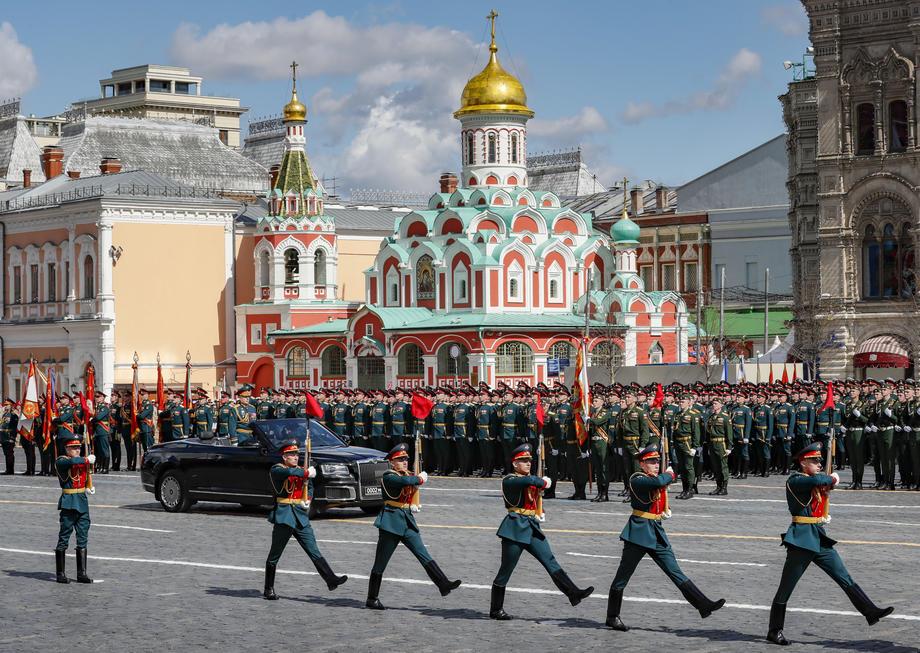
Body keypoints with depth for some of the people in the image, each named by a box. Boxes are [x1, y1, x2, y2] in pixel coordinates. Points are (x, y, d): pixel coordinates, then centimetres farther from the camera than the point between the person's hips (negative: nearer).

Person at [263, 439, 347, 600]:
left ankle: (331, 580, -11)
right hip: (283, 517, -5)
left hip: (301, 517, 5)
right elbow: (289, 472, -29)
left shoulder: (301, 470, 13)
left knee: (314, 551, -3)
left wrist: (307, 501, 8)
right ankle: (268, 589, 13)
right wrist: (306, 473, -24)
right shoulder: (276, 470, -6)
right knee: (274, 555, 4)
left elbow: (308, 487, 27)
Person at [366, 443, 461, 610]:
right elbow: (404, 481, -30)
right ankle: (372, 599, 9)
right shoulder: (388, 477, -12)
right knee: (381, 562, 1)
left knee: (424, 555, -3)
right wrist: (419, 479, -15)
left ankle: (444, 585, -10)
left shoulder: (408, 475, 14)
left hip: (407, 521, 7)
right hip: (391, 522, -7)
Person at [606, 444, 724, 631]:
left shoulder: (657, 480, 13)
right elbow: (658, 482, -29)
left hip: (657, 534, 7)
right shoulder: (637, 480, -13)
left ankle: (704, 606, -4)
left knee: (676, 573, 2)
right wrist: (669, 475, -10)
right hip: (638, 533, -7)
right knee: (623, 576, 3)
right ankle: (612, 617, 14)